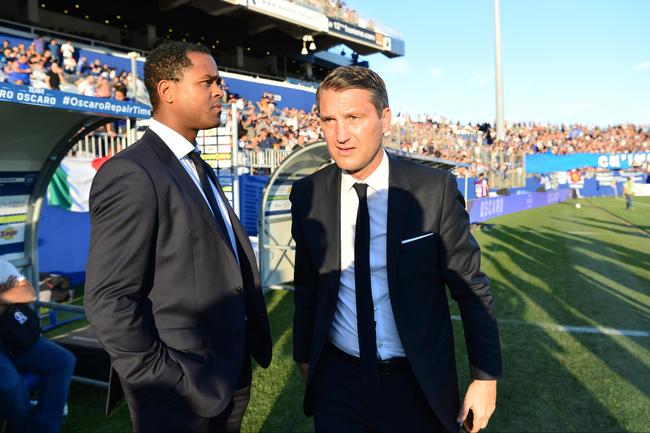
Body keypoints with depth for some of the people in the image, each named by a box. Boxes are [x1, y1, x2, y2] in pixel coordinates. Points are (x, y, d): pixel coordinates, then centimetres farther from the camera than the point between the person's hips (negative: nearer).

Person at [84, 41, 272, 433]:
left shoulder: (198, 168, 10)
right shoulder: (130, 174, -19)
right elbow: (109, 302, -21)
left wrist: (252, 342, 6)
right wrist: (172, 384, -18)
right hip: (184, 398, -8)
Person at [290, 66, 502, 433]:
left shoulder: (434, 189, -13)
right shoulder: (308, 195, -6)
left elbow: (471, 287, -7)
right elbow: (307, 287, 4)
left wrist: (486, 376, -4)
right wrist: (304, 358, 11)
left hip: (420, 385, 0)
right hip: (337, 382, 1)